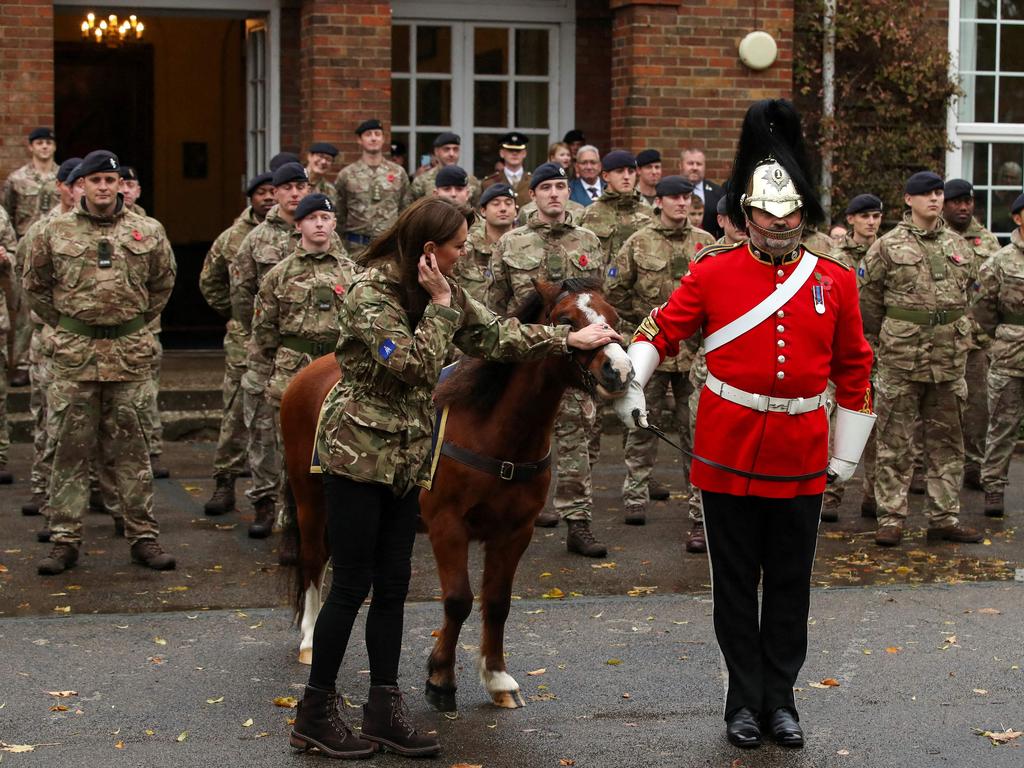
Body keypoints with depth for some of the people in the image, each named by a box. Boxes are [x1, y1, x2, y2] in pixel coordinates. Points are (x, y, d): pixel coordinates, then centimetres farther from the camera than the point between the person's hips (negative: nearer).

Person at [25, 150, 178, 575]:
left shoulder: (147, 232, 4)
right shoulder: (56, 233, 2)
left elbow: (163, 281, 17)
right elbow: (35, 285, 13)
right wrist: (64, 325, 9)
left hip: (130, 353, 0)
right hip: (74, 354, 0)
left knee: (131, 447, 6)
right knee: (71, 447, 3)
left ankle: (143, 536, 12)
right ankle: (64, 539, 9)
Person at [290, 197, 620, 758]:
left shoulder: (441, 289, 7)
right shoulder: (369, 294, -17)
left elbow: (493, 335, 13)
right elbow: (415, 364, -23)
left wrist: (568, 339, 10)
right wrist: (439, 305, -18)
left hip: (405, 457, 8)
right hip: (358, 453, -8)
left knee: (392, 585, 9)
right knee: (352, 586, -4)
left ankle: (384, 711, 15)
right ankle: (315, 714, 8)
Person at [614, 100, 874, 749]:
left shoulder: (834, 281, 3)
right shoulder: (714, 272, -2)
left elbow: (854, 369, 10)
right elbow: (662, 330, 2)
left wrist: (846, 456, 10)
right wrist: (627, 383, -15)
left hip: (801, 455, 2)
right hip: (730, 450, -1)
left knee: (790, 584, 9)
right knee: (736, 584, 8)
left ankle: (780, 697, 23)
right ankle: (745, 698, 20)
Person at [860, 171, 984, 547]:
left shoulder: (958, 246, 10)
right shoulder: (888, 246, -4)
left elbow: (969, 292, 19)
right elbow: (867, 298, 0)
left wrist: (956, 337, 15)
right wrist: (886, 338, 4)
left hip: (950, 360, 5)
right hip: (901, 360, -4)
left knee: (947, 441, 10)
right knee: (895, 443, 1)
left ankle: (944, 517, 18)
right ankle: (891, 518, 7)